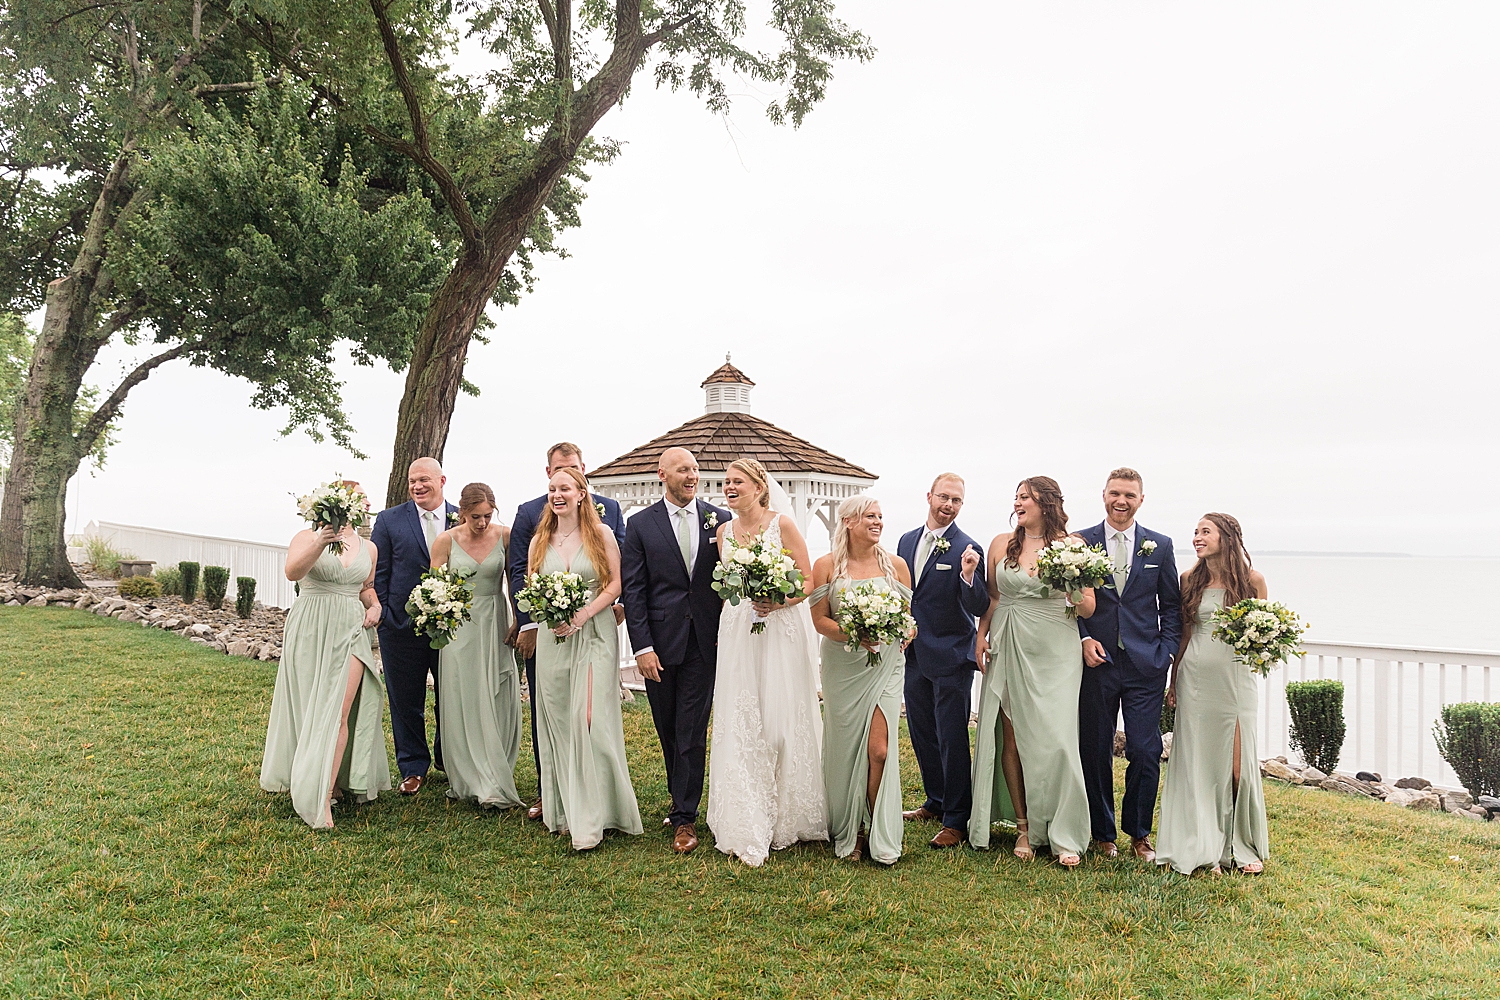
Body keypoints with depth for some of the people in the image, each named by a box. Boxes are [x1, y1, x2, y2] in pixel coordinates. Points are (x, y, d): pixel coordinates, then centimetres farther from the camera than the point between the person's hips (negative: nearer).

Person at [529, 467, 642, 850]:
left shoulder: (601, 534, 2)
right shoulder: (540, 540, 11)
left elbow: (615, 583, -1)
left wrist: (583, 615, -13)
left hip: (594, 635, -3)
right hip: (552, 638, 4)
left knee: (589, 718, -10)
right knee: (557, 723, 6)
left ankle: (590, 818, -4)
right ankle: (565, 810, 16)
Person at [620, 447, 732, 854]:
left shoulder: (720, 519, 4)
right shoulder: (641, 524, 1)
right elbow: (633, 590, -2)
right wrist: (642, 647, -9)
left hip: (705, 642, 0)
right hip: (660, 642, 0)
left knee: (692, 732, 0)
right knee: (668, 731, 12)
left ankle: (684, 817, 9)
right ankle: (682, 800, 31)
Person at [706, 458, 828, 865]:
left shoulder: (783, 524, -5)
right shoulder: (724, 531, 8)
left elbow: (808, 583, -5)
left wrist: (779, 601, -20)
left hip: (781, 629, -3)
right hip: (737, 632, 4)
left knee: (782, 719, 1)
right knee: (740, 724, 1)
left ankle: (786, 818, 18)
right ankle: (747, 827, 9)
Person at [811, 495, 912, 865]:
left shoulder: (895, 565, 3)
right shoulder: (826, 566, -1)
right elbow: (819, 619, -2)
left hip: (886, 664, 0)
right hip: (842, 666, 0)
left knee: (879, 750, -8)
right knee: (845, 749, 8)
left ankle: (880, 837, 8)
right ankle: (848, 833, 25)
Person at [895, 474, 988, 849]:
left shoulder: (967, 549, -11)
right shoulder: (907, 541, 7)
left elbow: (979, 609, -17)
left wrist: (969, 575, -33)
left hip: (951, 658, -6)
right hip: (913, 655, 7)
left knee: (952, 740, -1)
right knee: (922, 735, 18)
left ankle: (957, 820, 11)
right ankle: (936, 801, 35)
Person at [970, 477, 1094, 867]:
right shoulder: (1001, 543, 8)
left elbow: (1089, 608, 1)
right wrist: (982, 635, 4)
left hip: (1055, 651, -2)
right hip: (1008, 649, 3)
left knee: (1055, 740, -7)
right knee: (1011, 738, 3)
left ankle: (1065, 836, 6)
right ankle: (1024, 827, 17)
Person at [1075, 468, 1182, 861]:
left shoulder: (1160, 546, 7)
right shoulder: (1079, 542, 3)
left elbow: (1171, 606, 10)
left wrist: (1167, 651, 0)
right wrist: (1083, 639, -8)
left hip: (1145, 665, 1)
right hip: (1096, 662, 0)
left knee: (1146, 752, -1)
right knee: (1095, 752, 6)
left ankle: (1139, 833, 19)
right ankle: (1103, 833, 23)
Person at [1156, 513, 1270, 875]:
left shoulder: (1252, 579, -2)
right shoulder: (1190, 580, 5)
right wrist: (1173, 681, 10)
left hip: (1234, 676, -2)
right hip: (1194, 677, 2)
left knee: (1237, 764, 1)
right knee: (1196, 761, 5)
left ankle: (1245, 847, 19)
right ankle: (1203, 846, 16)